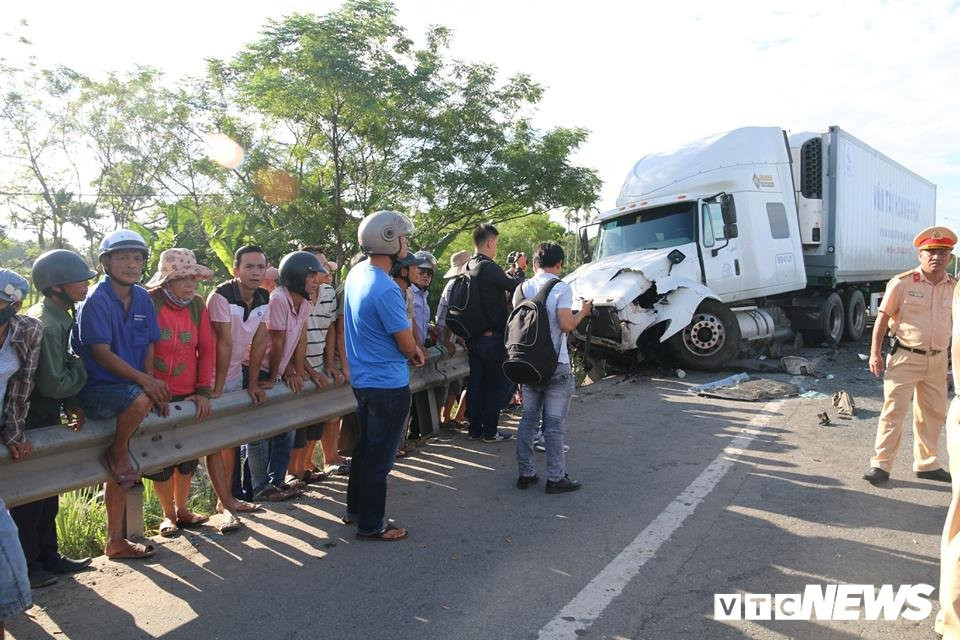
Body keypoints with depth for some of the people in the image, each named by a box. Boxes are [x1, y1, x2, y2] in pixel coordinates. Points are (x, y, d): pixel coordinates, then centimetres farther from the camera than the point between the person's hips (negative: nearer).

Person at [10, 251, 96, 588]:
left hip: (46, 415, 9)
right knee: (30, 497, 4)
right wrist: (80, 367, -9)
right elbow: (54, 384, -26)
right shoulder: (47, 325, -25)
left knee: (47, 491, 17)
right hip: (32, 418, -9)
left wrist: (72, 404, -1)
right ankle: (27, 566, 19)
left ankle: (48, 557, 29)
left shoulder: (58, 317, 5)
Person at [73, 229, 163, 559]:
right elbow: (102, 353, -20)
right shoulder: (95, 301, -14)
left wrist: (153, 386, -5)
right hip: (96, 391, -7)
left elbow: (149, 346, 7)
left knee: (119, 474, 13)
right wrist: (143, 381, -28)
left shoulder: (142, 298, 5)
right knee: (139, 399, -38)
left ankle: (115, 541, 25)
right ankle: (118, 452, -10)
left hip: (127, 389, 7)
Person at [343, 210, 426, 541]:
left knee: (364, 446, 22)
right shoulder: (385, 290, -26)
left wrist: (411, 347, 5)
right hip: (388, 384, -9)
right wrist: (414, 351, 5)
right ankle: (371, 525, 18)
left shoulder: (357, 272, 3)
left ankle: (355, 510, 36)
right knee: (379, 457, 4)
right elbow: (407, 346, -18)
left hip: (362, 379, 9)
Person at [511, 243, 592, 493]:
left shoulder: (523, 288, 5)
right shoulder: (561, 288, -11)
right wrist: (582, 312, -1)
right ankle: (555, 478, 9)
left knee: (528, 419, 13)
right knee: (554, 425, 2)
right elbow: (566, 325, -18)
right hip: (556, 366, -5)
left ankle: (525, 473, 19)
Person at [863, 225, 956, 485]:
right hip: (905, 357, -5)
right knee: (893, 411, -4)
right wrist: (874, 354, -9)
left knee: (934, 413, 14)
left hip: (937, 360, 5)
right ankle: (881, 464, 3)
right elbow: (883, 318, -4)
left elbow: (954, 324, 14)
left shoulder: (954, 287, 6)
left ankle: (927, 464, 30)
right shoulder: (902, 283, -8)